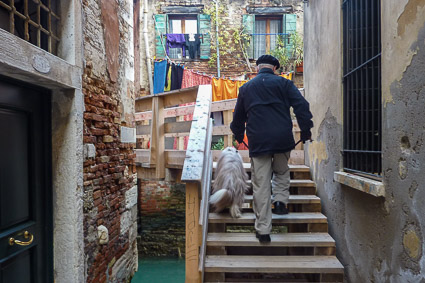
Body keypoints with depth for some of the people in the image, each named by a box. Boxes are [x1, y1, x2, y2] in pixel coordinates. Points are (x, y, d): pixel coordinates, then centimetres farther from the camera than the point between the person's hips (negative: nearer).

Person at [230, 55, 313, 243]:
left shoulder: (246, 88, 16)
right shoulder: (283, 83, 9)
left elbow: (238, 116, 21)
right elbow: (301, 105, -2)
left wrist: (238, 135, 36)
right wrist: (306, 130, 5)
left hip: (258, 141, 1)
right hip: (283, 139, 0)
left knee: (261, 186, 3)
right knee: (282, 172, 28)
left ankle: (263, 230, 7)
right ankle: (281, 200, 11)